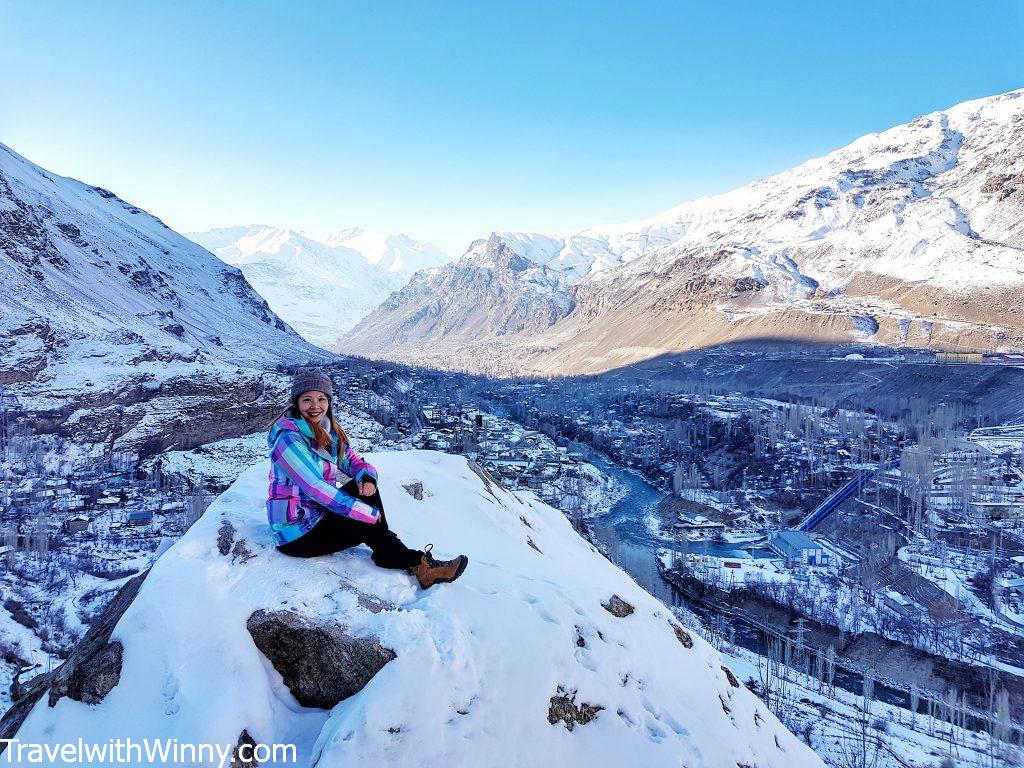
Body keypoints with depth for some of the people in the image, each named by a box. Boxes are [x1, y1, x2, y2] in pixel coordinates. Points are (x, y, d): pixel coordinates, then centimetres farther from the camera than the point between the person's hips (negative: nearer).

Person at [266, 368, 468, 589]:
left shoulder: (329, 432, 5)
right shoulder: (289, 439, -21)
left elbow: (354, 461, 8)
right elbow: (316, 488, -28)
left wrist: (367, 477, -19)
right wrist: (370, 514, -27)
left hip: (320, 515, 7)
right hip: (296, 533, -7)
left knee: (364, 485, -10)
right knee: (369, 525, -17)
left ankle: (385, 551, -9)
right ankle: (419, 565, -1)